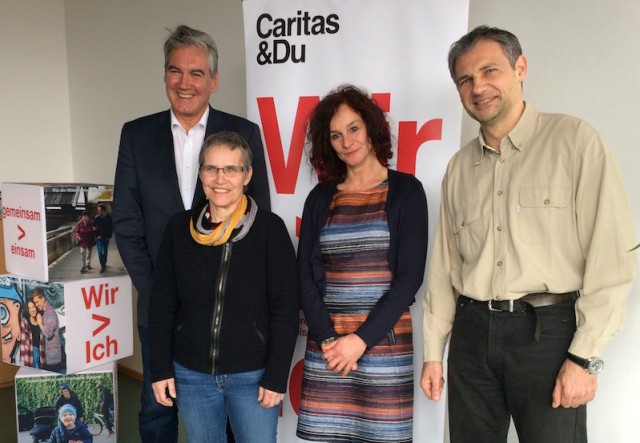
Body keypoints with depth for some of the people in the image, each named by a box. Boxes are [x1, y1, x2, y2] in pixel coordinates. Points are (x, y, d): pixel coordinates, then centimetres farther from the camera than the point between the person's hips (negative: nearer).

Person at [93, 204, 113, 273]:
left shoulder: (109, 218, -6)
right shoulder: (96, 218, -7)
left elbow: (111, 228, 2)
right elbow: (94, 228, 0)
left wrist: (109, 236, -3)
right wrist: (96, 235, -8)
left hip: (106, 238, 1)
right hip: (99, 238, -1)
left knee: (105, 252, 12)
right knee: (100, 252, -9)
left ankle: (104, 264, 29)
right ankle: (103, 266, -5)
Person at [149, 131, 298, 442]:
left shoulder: (269, 228, -11)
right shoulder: (179, 228, -1)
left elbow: (286, 309, -9)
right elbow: (162, 304, 4)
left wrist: (276, 376, -10)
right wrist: (161, 369, 2)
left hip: (253, 374, -3)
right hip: (191, 374, 3)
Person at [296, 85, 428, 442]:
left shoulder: (406, 190, 0)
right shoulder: (320, 197, 8)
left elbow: (410, 276, -6)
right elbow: (306, 276, 5)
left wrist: (363, 338, -12)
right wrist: (327, 338, -8)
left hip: (385, 341, -2)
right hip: (327, 343, 2)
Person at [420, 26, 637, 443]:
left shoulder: (575, 140, -4)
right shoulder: (460, 167, 10)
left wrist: (585, 356, -13)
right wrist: (433, 351, 10)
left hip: (547, 329, -4)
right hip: (472, 331, 5)